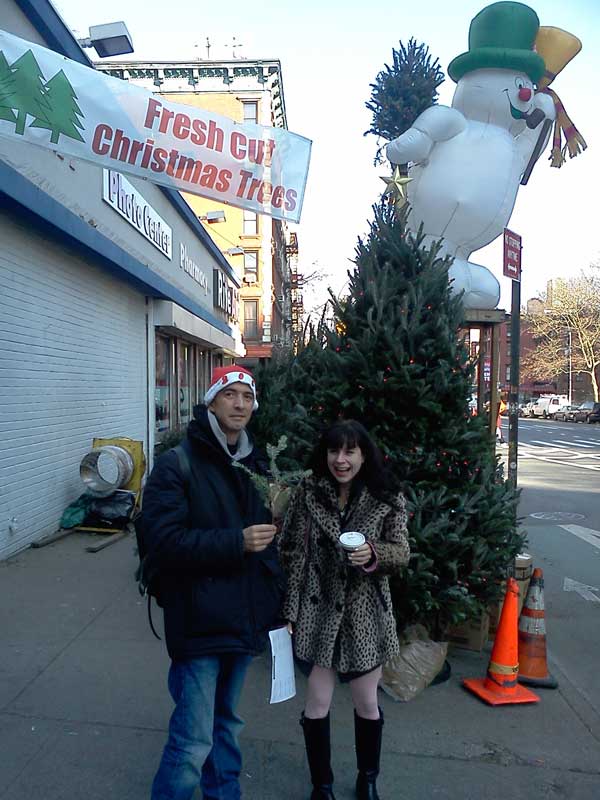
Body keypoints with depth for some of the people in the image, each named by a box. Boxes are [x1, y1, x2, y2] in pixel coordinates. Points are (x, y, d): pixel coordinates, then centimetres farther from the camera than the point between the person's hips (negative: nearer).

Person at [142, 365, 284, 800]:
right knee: (194, 740, 0)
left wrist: (277, 598, 11)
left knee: (227, 721, 24)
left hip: (244, 616, 7)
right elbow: (166, 540, -20)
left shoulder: (254, 464, 9)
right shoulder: (176, 465, -12)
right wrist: (236, 542, -25)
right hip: (200, 621, -6)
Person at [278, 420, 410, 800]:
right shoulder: (308, 494, -6)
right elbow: (291, 554, -4)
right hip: (318, 611, 0)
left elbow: (402, 552, -3)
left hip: (365, 613, 1)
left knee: (367, 703, 16)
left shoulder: (386, 500, -7)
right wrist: (289, 610, -5)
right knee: (317, 702, 9)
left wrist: (373, 553, -25)